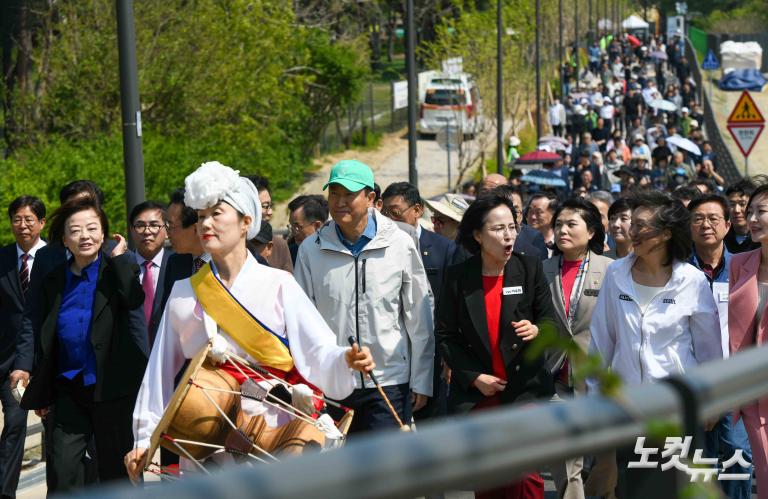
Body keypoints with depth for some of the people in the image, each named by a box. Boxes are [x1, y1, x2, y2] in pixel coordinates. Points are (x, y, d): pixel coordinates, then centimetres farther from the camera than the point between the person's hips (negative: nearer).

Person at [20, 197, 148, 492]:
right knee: (62, 471, 1)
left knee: (116, 471, 5)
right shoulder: (53, 281, 8)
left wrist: (119, 257, -16)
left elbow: (134, 300, -25)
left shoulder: (118, 270, -2)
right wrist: (41, 394, 13)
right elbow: (45, 343, 14)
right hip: (70, 389, 4)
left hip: (113, 389, -4)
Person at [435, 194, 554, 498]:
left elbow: (550, 319, 4)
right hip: (475, 392, 1)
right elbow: (445, 334, 2)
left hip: (524, 388, -1)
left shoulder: (529, 268, -1)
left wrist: (536, 330, -20)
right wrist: (474, 377, -7)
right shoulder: (458, 276, -2)